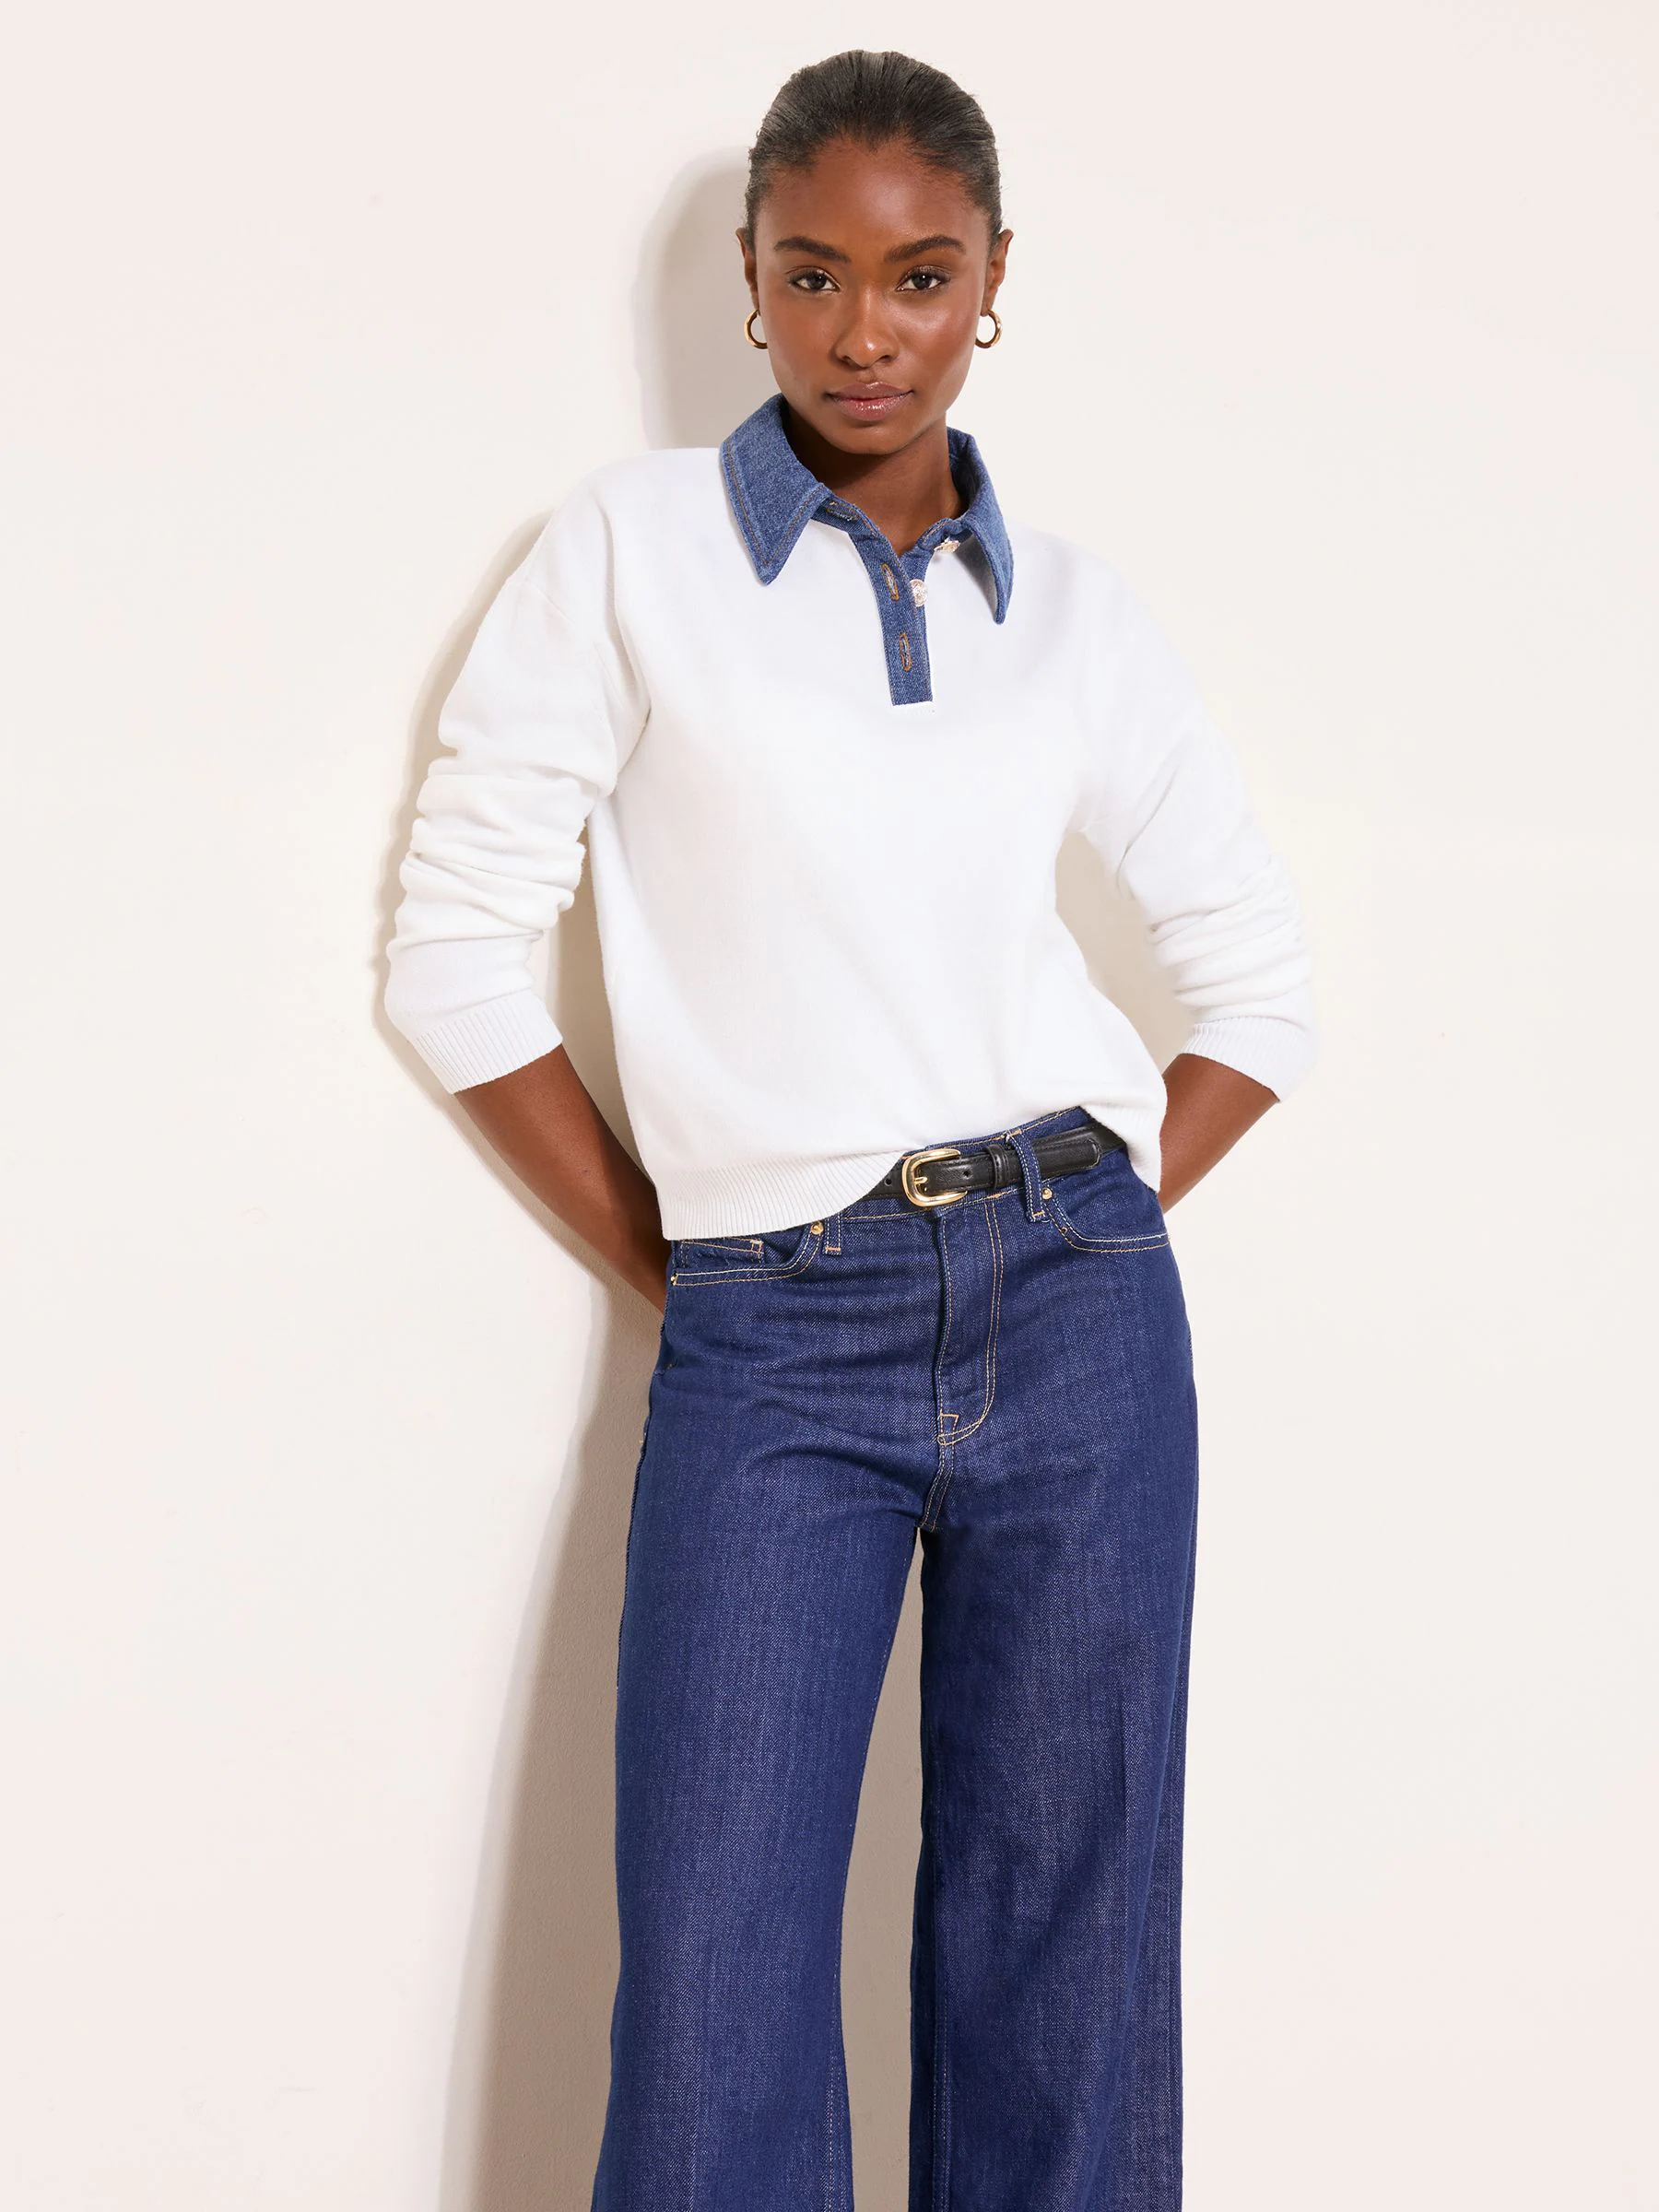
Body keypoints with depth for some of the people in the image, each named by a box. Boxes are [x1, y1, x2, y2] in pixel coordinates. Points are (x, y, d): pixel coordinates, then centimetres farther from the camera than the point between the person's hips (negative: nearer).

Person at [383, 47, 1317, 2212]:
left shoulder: (1079, 611, 10)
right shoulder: (631, 547, 2)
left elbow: (1259, 972, 17)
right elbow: (459, 945, 0)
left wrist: (1102, 1223, 6)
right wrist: (656, 1252, -1)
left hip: (1077, 1309, 3)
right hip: (772, 1343, -2)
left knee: (1064, 1950, 8)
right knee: (715, 1983, -3)